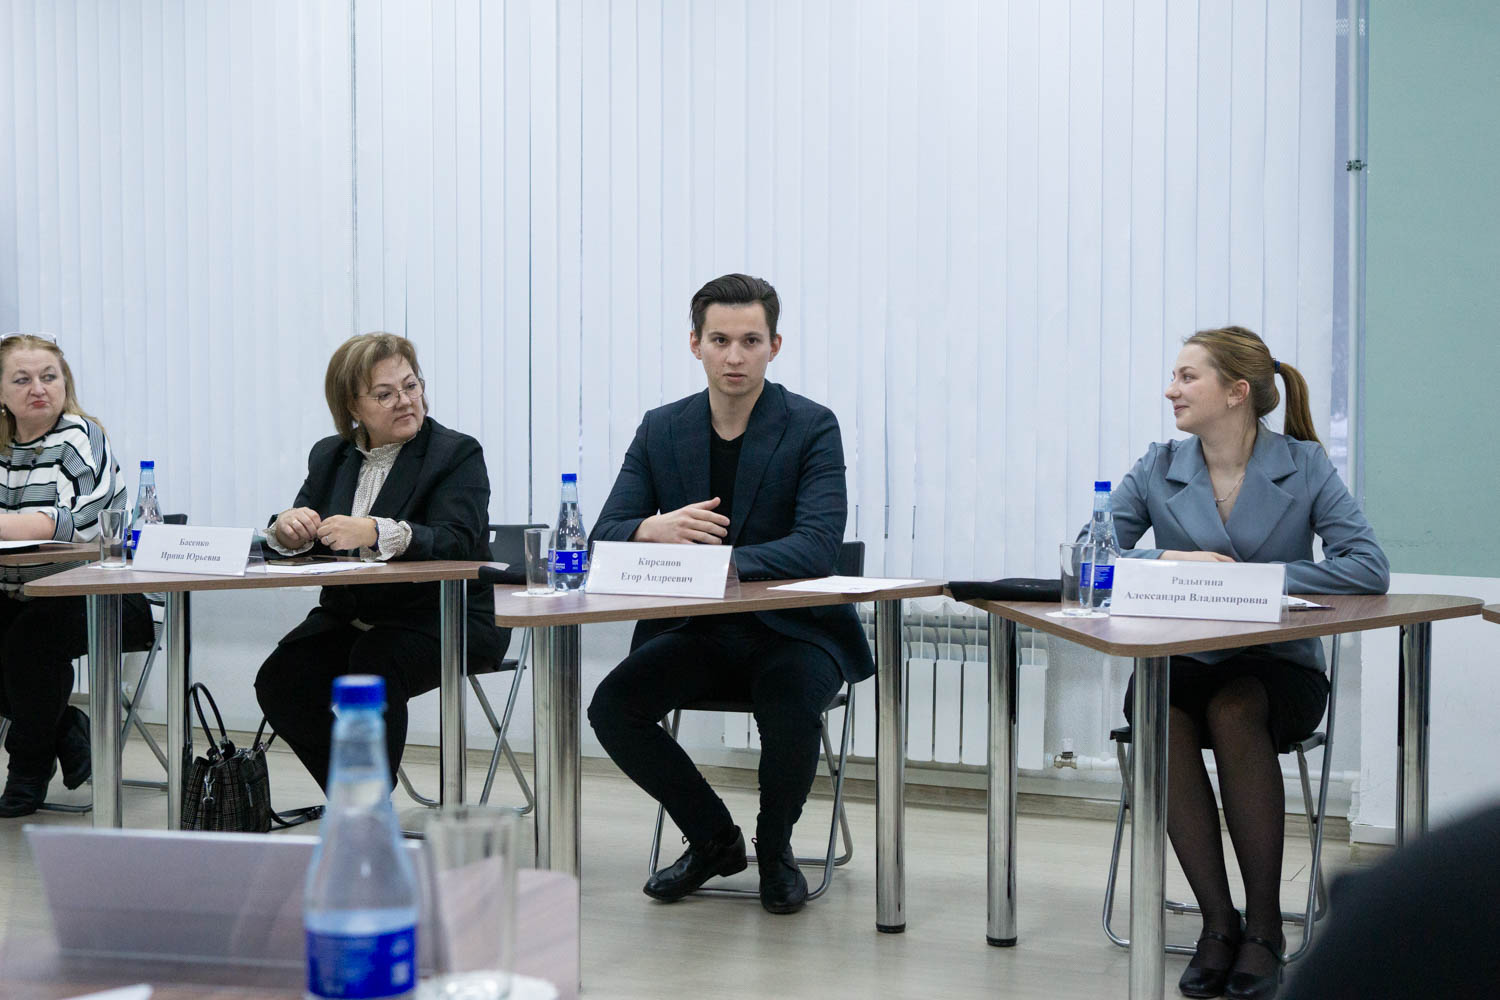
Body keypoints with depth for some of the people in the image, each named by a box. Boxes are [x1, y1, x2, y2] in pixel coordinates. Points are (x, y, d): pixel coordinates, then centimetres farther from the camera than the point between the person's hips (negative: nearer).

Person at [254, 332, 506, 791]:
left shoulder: (457, 453, -5)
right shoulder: (330, 456, 12)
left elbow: (456, 541, -20)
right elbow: (298, 543, 8)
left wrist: (376, 533, -36)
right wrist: (287, 527, -18)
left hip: (442, 619, -5)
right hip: (348, 616, 5)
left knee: (375, 662, -32)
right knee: (280, 678, -18)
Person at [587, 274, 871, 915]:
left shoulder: (811, 427, -8)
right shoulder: (661, 429, 4)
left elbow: (816, 547, -21)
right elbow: (604, 538, -1)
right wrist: (654, 530, -26)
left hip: (791, 627, -3)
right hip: (696, 631, 4)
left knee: (791, 709, -34)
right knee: (612, 707, -21)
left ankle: (775, 848, -1)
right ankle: (713, 839, 4)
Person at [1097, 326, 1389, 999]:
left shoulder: (1303, 465, 1)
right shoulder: (1157, 469, 8)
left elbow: (1368, 569, -10)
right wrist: (1170, 560, -18)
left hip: (1277, 667, -2)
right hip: (1181, 663, 2)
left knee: (1232, 710, -35)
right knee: (1161, 717, -33)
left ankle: (1264, 928, -23)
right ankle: (1217, 926, -24)